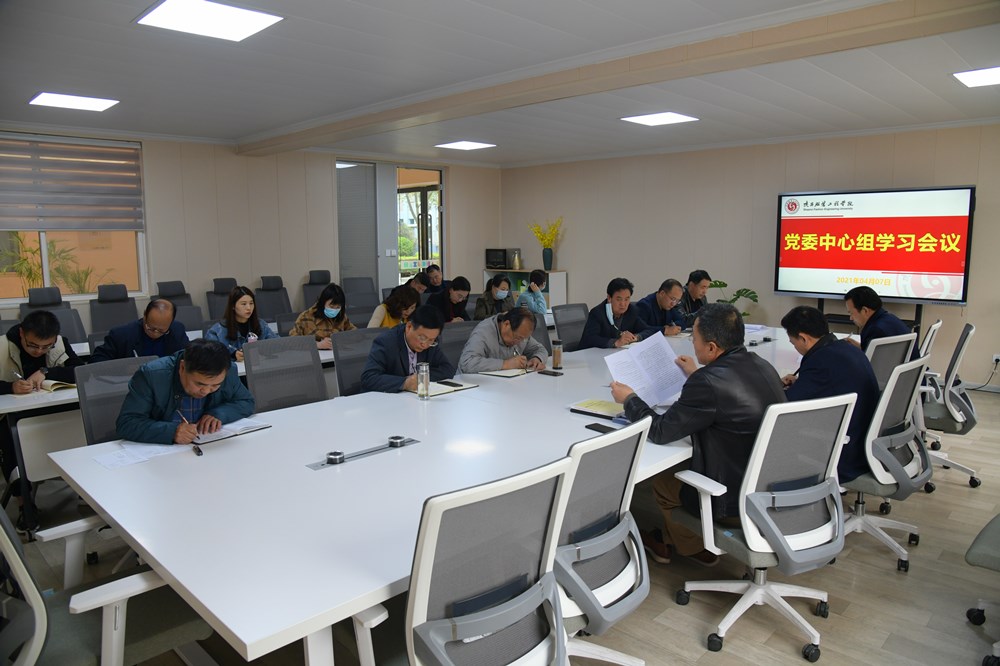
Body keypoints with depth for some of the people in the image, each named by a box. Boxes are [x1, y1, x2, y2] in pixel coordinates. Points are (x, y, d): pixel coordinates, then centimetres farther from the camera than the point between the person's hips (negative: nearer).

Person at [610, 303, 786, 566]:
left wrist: (629, 399, -1)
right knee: (685, 465, 26)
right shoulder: (762, 366, -2)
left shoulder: (708, 382, -28)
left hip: (736, 503, -8)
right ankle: (669, 542, 42)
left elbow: (660, 431, -17)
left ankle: (699, 550, 39)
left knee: (663, 481, 17)